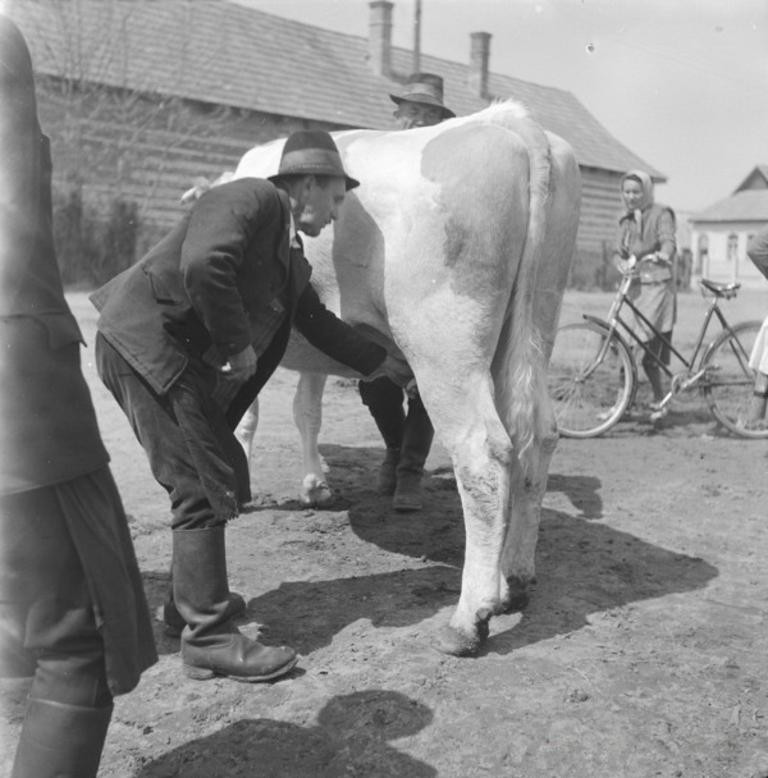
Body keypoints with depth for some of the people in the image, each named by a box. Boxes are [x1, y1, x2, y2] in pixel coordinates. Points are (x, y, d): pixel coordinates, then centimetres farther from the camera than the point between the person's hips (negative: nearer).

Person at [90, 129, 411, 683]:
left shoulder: (291, 254, 17)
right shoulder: (251, 199, -13)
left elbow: (318, 323, 27)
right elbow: (201, 265, -30)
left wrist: (389, 365, 32)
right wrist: (238, 344, -20)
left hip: (186, 360, 10)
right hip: (145, 341, -10)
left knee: (219, 475, 18)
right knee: (205, 485, -8)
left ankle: (194, 596, 36)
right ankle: (210, 638, 2)